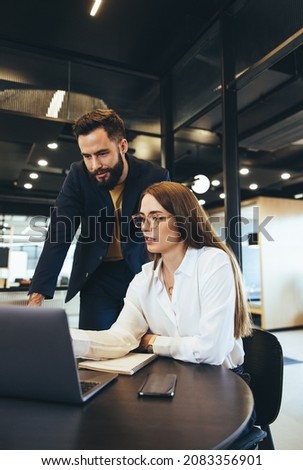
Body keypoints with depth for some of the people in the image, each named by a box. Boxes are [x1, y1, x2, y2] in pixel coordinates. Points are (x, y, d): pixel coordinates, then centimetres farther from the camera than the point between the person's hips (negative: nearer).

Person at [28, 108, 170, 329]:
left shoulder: (156, 176, -15)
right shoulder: (78, 175, -13)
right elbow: (59, 234, -17)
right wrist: (36, 296, -26)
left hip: (142, 273, 0)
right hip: (96, 275, 1)